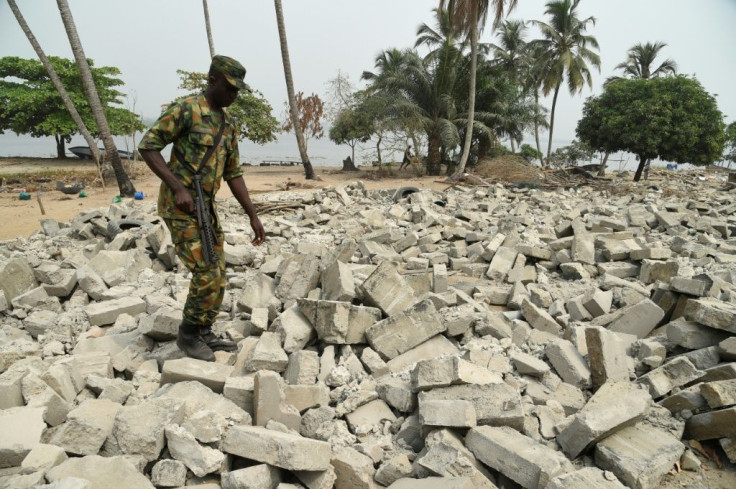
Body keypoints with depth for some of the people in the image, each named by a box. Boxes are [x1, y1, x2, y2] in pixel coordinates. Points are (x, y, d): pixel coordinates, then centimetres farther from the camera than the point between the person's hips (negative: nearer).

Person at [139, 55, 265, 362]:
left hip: (205, 207, 8)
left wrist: (253, 216, 8)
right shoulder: (185, 109, -10)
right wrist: (178, 187, -22)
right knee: (207, 272, -10)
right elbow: (147, 146, -12)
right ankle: (188, 335, 9)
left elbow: (233, 173, 14)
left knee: (217, 276, 8)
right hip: (179, 206, -8)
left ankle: (204, 334, 22)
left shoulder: (227, 125, 14)